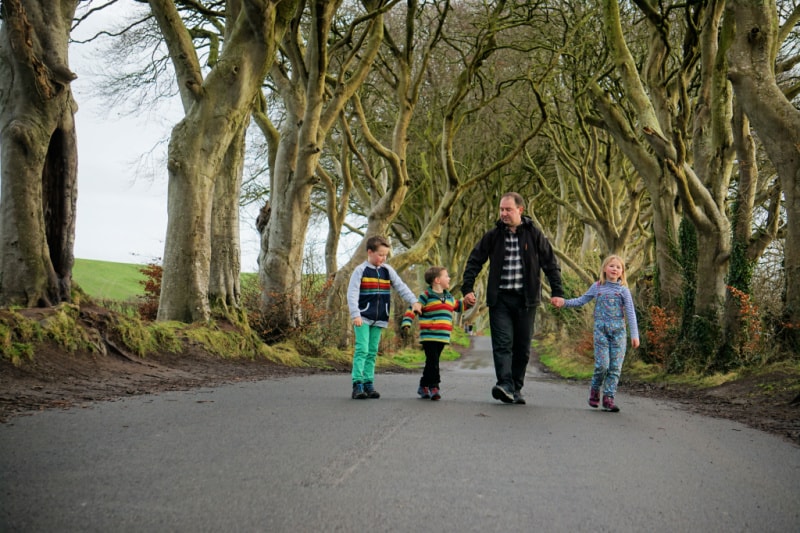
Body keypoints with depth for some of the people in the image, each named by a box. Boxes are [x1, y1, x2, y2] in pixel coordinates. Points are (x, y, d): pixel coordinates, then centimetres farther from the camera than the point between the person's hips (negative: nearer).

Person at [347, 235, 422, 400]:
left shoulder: (387, 270, 8)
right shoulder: (361, 270, -5)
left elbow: (401, 287, 9)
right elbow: (352, 293, -11)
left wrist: (414, 302, -5)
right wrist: (355, 314, -20)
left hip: (379, 319, 5)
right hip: (363, 318, -5)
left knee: (372, 352, 8)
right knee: (362, 350, -10)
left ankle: (369, 384, 11)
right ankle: (357, 385, -12)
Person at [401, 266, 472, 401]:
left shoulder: (449, 297, 16)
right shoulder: (426, 296, -5)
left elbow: (458, 306, 35)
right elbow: (412, 309, -6)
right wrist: (406, 323, -16)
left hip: (443, 337, 7)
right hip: (428, 336, -7)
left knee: (432, 363, 11)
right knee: (432, 362, -10)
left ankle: (424, 386, 20)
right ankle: (434, 386, -6)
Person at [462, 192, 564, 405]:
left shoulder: (534, 235, 2)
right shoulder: (493, 235, 3)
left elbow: (551, 264, 5)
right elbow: (474, 261, 9)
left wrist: (557, 292, -3)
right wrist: (467, 289, -1)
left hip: (525, 299, 1)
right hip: (500, 298, 0)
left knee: (522, 347, 5)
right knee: (502, 343, -13)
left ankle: (516, 389, 13)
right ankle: (505, 385, -22)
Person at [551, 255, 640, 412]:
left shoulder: (623, 290, 4)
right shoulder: (597, 287, 8)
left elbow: (630, 313, 1)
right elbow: (581, 301, 19)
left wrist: (634, 335, -5)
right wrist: (564, 302, 6)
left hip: (618, 330, 0)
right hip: (601, 329, 0)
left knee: (615, 366, -2)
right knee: (602, 364, -10)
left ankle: (608, 398, 4)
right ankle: (594, 390, 14)